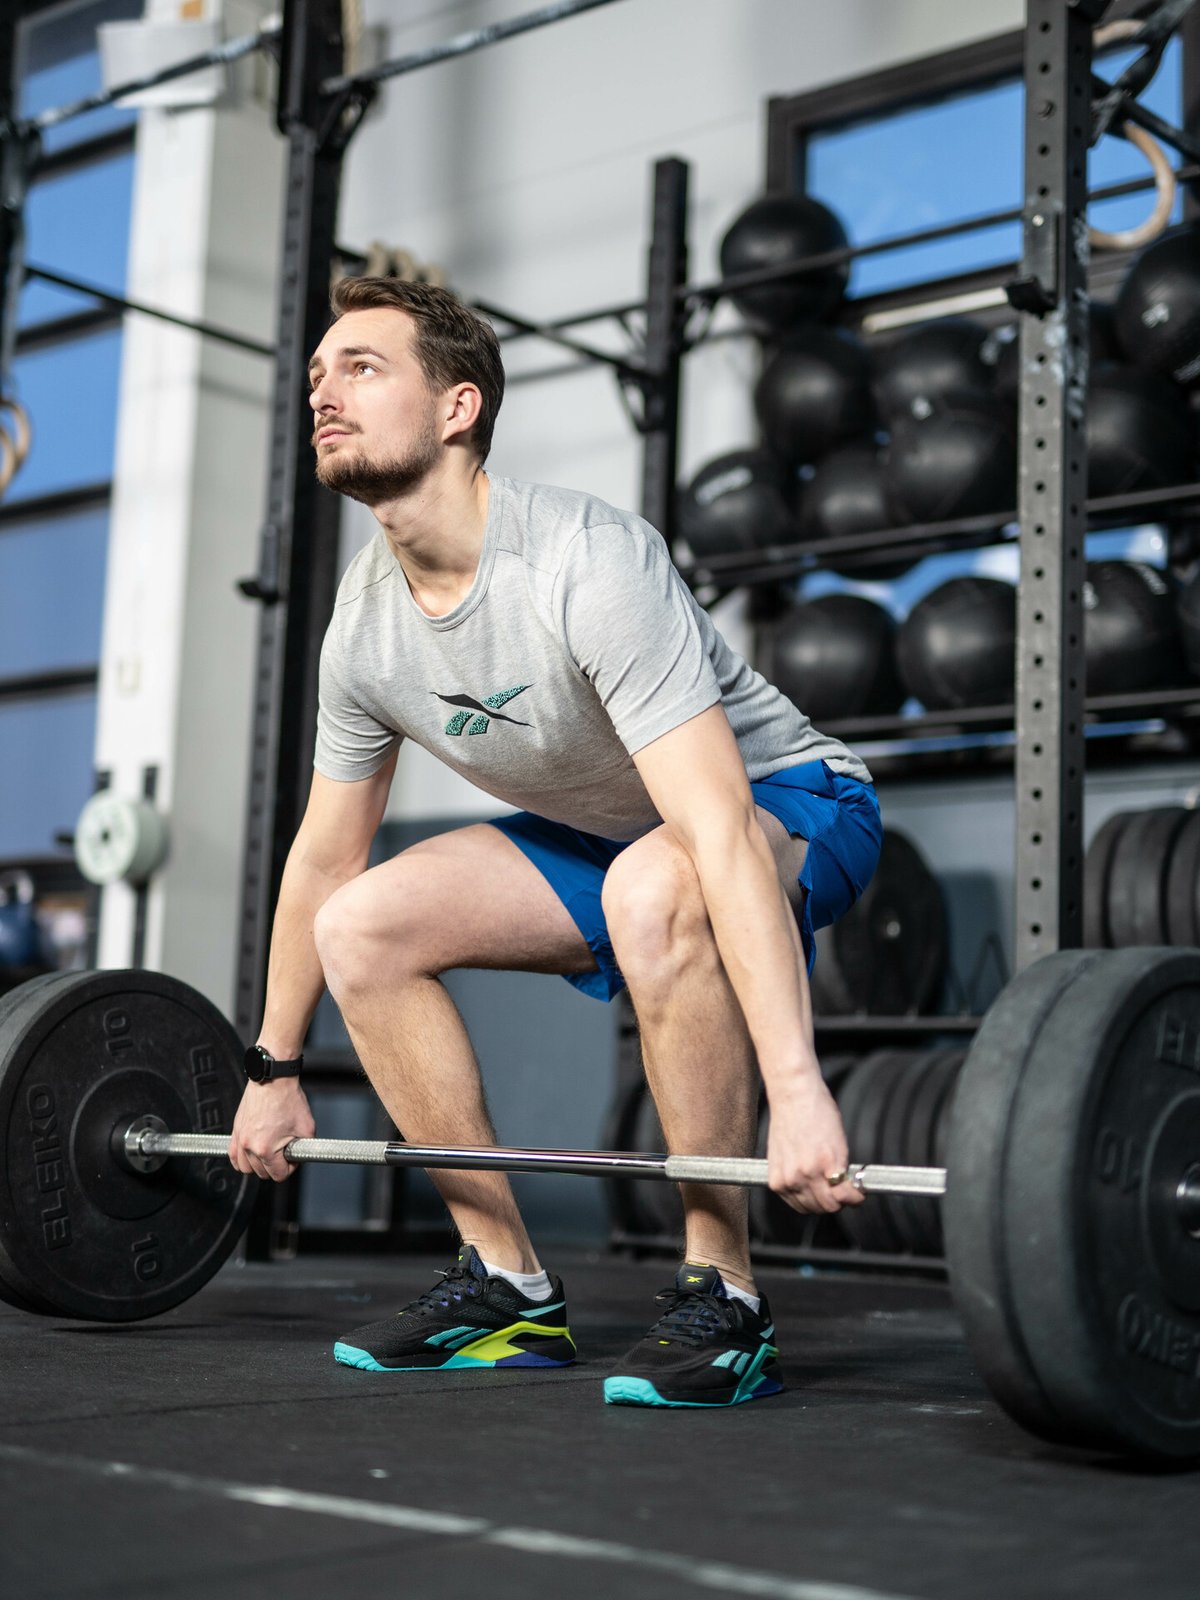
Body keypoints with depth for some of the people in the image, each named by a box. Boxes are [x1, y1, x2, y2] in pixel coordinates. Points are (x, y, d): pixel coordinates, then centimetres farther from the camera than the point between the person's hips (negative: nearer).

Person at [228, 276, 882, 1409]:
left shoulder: (586, 566, -32)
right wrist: (272, 1072, 10)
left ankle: (721, 1299, -23)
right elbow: (324, 857, 6)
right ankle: (510, 1288, 1)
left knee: (652, 888, -40)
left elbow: (720, 834, -41)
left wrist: (796, 1091, -47)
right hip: (606, 828, 7)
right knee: (363, 926, -9)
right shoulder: (364, 625, -8)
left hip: (793, 805, -7)